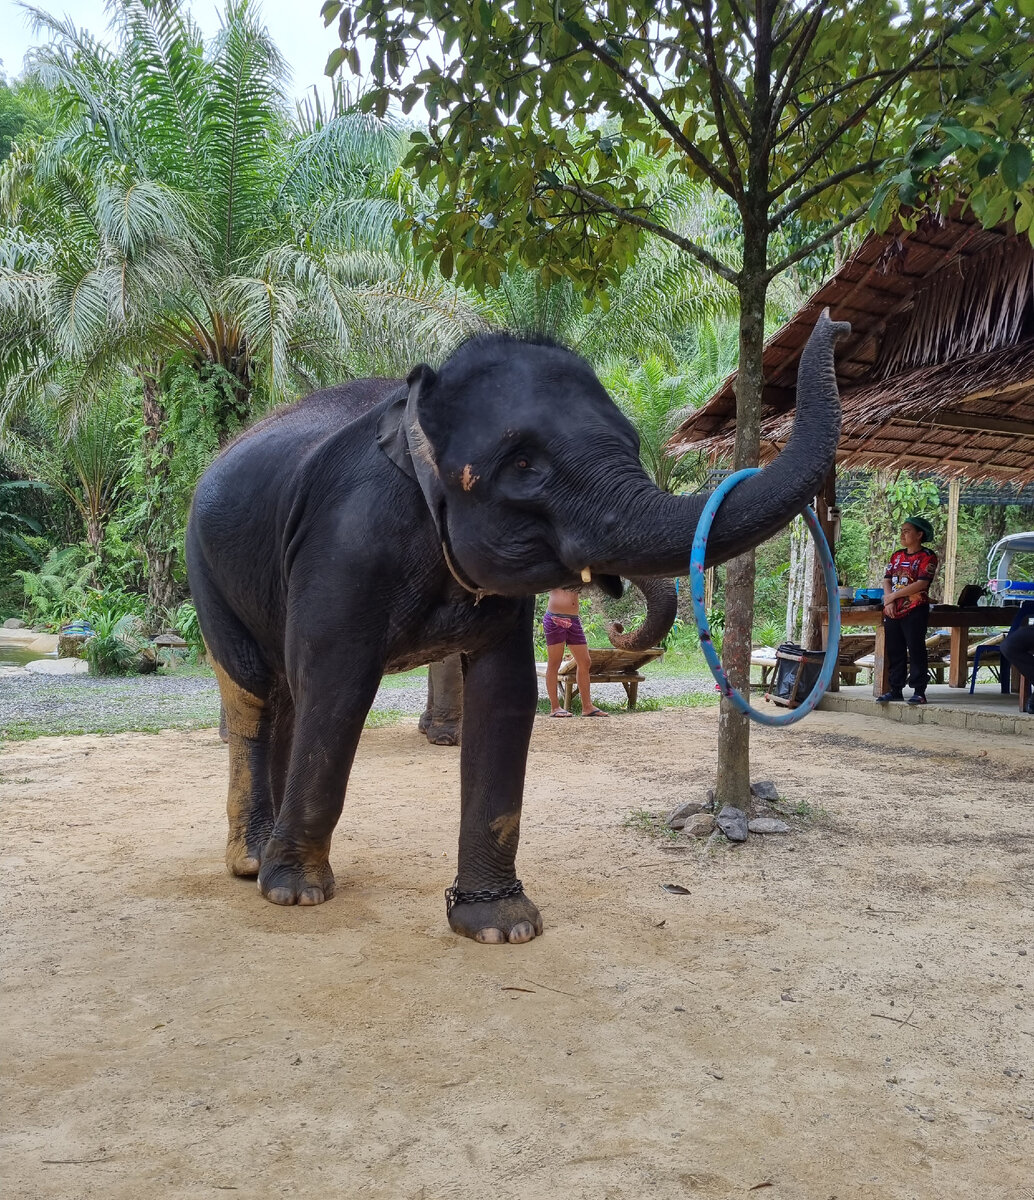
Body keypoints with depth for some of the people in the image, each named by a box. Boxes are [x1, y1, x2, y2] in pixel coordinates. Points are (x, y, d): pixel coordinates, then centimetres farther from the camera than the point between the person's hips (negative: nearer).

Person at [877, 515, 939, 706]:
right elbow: (887, 580, 11)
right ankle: (896, 690, 14)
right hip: (893, 612, 7)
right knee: (894, 652, 8)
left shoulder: (927, 557, -4)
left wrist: (893, 596, -11)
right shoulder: (897, 556, 17)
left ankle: (919, 691, -1)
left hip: (915, 611, -6)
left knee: (916, 651, -5)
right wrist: (888, 601, -7)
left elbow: (921, 584, -14)